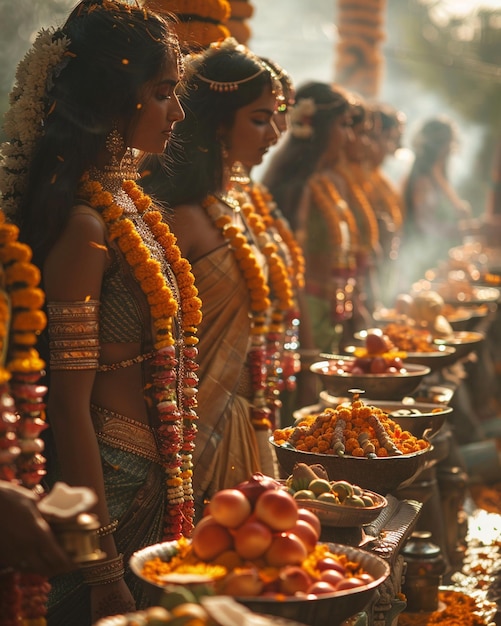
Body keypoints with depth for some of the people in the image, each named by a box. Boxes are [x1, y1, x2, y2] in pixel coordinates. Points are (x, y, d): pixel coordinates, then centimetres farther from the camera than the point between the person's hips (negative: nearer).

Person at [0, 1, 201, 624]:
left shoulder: (124, 197, 8)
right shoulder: (84, 223, -21)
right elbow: (67, 404, -22)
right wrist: (104, 572, -20)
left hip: (149, 486, 9)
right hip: (109, 492, -9)